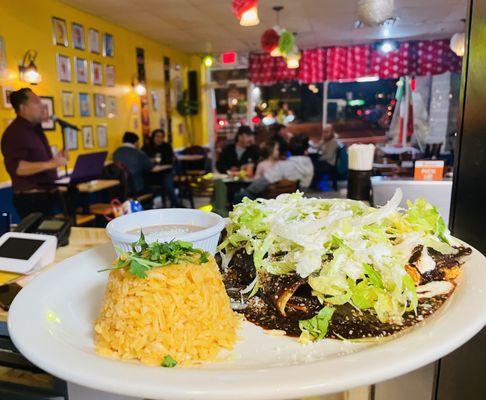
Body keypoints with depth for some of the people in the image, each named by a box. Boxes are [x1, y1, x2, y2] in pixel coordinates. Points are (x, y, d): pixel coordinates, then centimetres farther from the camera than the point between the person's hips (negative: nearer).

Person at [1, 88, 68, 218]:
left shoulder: (35, 129, 16)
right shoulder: (14, 133, -14)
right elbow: (16, 167, -26)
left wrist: (54, 159, 11)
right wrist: (50, 164, -34)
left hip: (46, 195, 9)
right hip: (30, 198, -9)